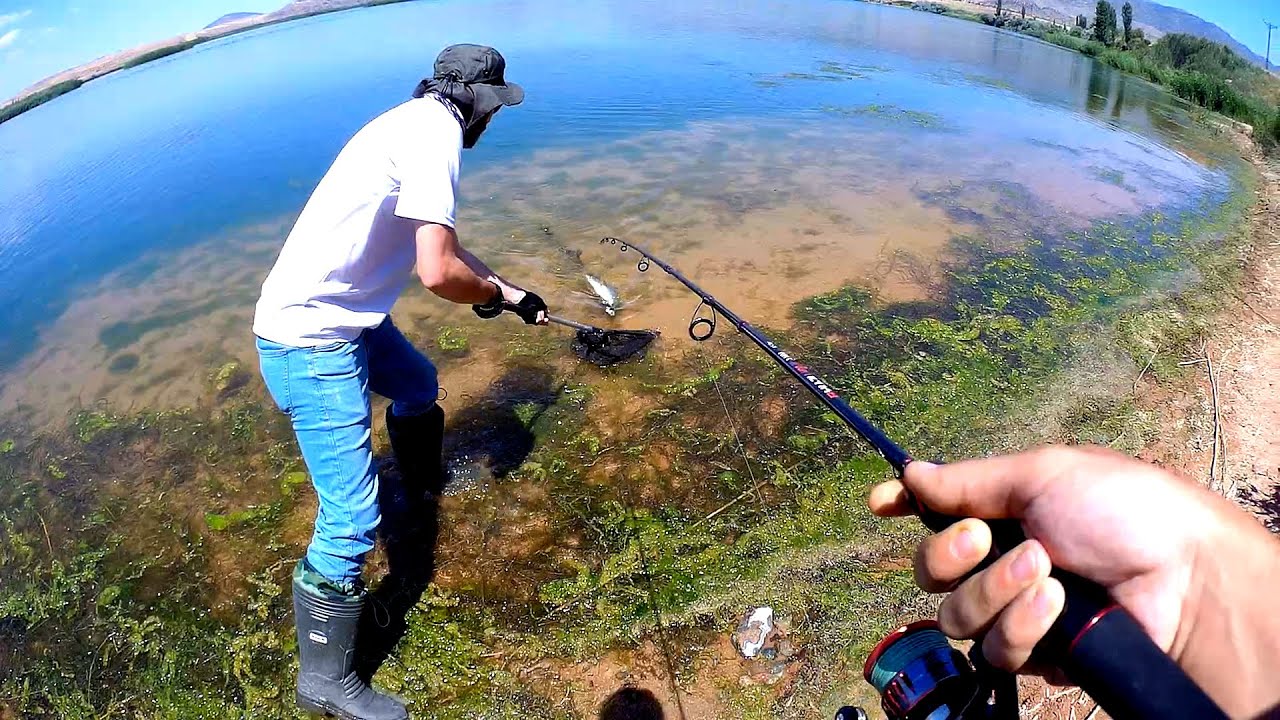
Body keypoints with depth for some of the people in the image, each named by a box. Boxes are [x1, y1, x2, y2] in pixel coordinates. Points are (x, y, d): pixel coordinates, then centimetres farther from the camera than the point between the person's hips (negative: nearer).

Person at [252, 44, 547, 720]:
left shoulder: (416, 122, 14)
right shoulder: (435, 132, -17)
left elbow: (443, 247, 23)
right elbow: (438, 271, -25)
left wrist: (513, 294, 26)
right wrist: (492, 293, -4)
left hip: (339, 313, 10)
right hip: (310, 341, -10)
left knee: (419, 385, 33)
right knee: (351, 520, -6)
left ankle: (419, 488, 59)